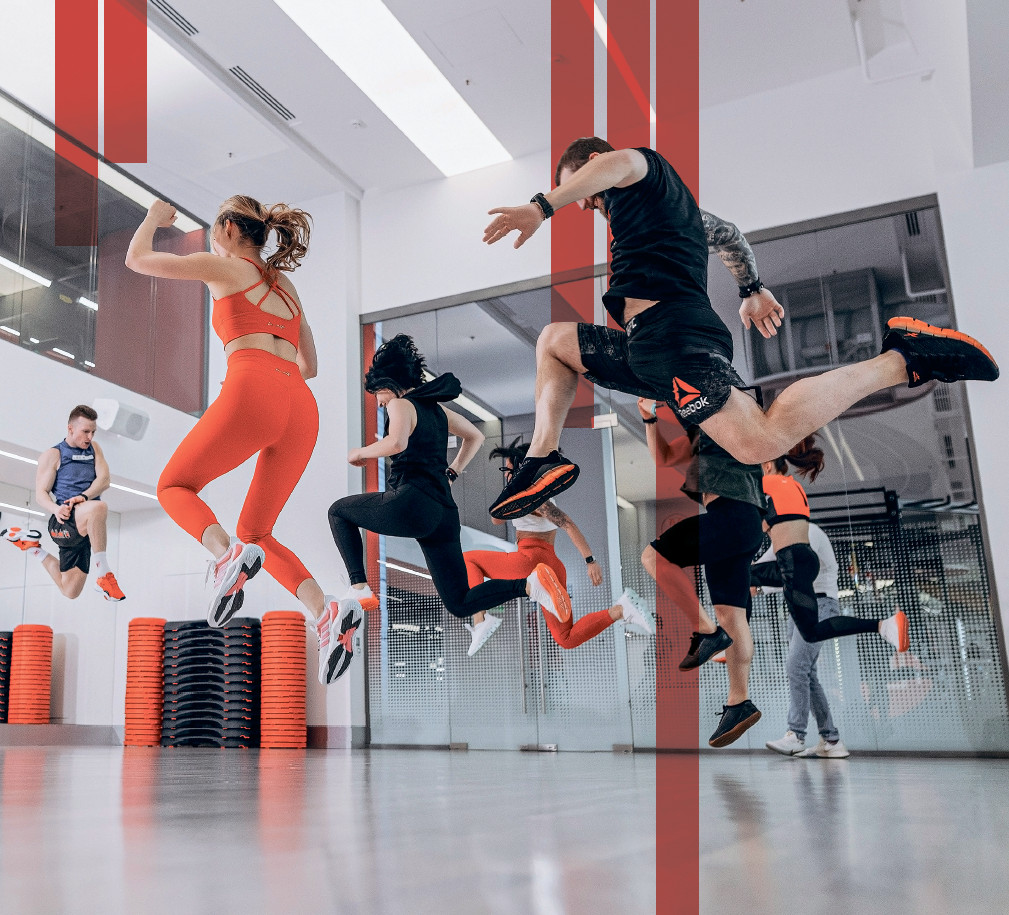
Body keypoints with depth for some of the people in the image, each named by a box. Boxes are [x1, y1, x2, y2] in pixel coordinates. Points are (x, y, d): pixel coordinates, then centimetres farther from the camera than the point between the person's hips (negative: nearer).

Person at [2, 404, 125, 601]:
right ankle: (104, 575, -33)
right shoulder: (53, 454, 4)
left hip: (86, 529, 6)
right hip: (65, 521, -6)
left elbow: (104, 480, 3)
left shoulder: (93, 448, 16)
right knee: (99, 507, -40)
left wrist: (84, 496, -17)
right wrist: (56, 509, -22)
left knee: (70, 591, 8)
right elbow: (41, 493, 0)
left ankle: (32, 546, 31)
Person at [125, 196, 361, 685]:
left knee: (174, 486, 14)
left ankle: (226, 554, -19)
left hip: (252, 393, -6)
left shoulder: (223, 267, 14)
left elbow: (137, 259, 25)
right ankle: (327, 611, -11)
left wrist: (154, 218, 43)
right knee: (255, 532, 14)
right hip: (302, 407, 6)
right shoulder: (286, 286, 30)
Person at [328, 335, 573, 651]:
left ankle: (359, 587, 3)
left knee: (339, 510, 20)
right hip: (444, 512, 7)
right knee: (460, 604, 9)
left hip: (412, 502, -7)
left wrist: (361, 453, -4)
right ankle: (529, 583, -15)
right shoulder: (436, 407, 22)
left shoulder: (401, 404, 0)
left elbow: (397, 442, -21)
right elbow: (476, 437, 34)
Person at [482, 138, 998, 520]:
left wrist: (542, 206, -24)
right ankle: (544, 458, 6)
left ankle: (901, 360, -12)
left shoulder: (646, 170, 7)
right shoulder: (675, 204, 34)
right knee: (554, 340, 27)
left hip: (669, 330, -11)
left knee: (761, 441, -27)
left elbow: (621, 162, -19)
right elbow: (727, 237, 49)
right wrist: (752, 290, 59)